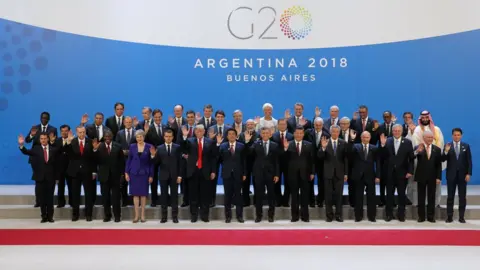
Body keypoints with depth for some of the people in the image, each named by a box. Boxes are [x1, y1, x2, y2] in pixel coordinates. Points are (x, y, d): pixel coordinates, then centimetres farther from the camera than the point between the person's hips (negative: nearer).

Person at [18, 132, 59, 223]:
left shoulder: (54, 149, 2)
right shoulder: (36, 148, 2)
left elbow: (57, 161, 0)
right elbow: (26, 152, -15)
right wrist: (21, 145, -29)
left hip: (51, 177, 0)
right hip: (40, 177, 0)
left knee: (50, 197, 5)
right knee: (42, 197, 6)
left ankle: (50, 216, 14)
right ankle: (44, 216, 15)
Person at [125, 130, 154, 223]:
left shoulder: (149, 147, -2)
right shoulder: (132, 146, 2)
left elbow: (151, 162, -1)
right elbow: (129, 160, 6)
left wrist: (151, 175, -3)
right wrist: (126, 172, 0)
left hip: (144, 173, -1)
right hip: (134, 173, 1)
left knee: (143, 194, 4)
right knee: (135, 194, 2)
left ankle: (142, 215, 11)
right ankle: (136, 215, 6)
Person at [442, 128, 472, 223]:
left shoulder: (466, 146, 4)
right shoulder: (447, 146, 1)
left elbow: (469, 161, 2)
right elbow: (443, 160, -5)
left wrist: (468, 173, -6)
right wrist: (446, 151, -23)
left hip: (462, 174, 1)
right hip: (451, 174, -1)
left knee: (462, 197, 4)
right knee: (450, 196, 3)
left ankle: (461, 217, 10)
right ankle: (449, 216, 7)